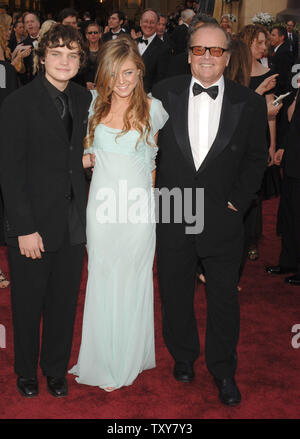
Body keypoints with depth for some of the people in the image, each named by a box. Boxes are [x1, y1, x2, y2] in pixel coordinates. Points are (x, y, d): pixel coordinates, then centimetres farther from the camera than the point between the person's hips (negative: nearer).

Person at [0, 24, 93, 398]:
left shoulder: (84, 100, 7)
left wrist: (86, 160, -1)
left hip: (73, 223, 5)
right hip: (33, 224, -4)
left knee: (64, 302, 15)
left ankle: (56, 369, 36)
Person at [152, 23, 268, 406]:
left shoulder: (249, 103, -5)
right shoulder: (165, 93, -3)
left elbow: (256, 157, 3)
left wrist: (239, 201, -4)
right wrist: (155, 193, 0)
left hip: (222, 219, -1)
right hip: (173, 217, 1)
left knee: (224, 299, 10)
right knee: (175, 293, 16)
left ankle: (223, 371, 30)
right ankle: (183, 356, 39)